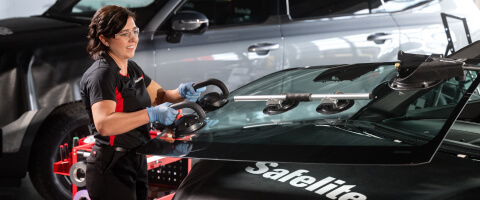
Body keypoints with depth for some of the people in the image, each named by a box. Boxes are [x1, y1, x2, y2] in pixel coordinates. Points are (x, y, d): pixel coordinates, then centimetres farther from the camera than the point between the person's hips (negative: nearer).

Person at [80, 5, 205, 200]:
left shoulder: (132, 68, 13)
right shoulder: (101, 74, -18)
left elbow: (159, 96, 21)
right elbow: (104, 125, -31)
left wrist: (182, 92, -2)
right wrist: (151, 114, -35)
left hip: (137, 162, 9)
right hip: (111, 170, -9)